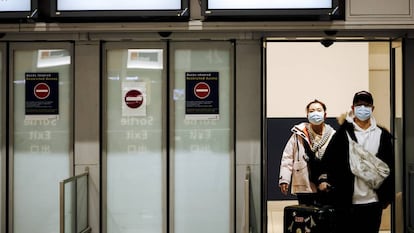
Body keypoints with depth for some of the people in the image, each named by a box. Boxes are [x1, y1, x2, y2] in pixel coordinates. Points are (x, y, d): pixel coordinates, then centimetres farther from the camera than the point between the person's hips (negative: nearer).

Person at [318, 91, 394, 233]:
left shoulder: (382, 135, 7)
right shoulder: (343, 134, 2)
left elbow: (390, 166, 10)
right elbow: (328, 160, -1)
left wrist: (388, 195, 8)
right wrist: (324, 179, -17)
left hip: (373, 201, 2)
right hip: (346, 201, -2)